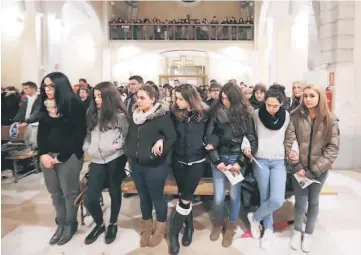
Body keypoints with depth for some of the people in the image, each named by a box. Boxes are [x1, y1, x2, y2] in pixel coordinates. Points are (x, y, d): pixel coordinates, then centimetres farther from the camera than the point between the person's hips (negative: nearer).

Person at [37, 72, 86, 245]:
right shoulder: (45, 106, 9)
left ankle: (70, 225, 25)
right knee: (54, 192, 14)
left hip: (69, 156, -6)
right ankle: (60, 224, 31)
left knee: (69, 192, 6)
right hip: (47, 155, 6)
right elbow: (41, 132, 10)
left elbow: (80, 133, -13)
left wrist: (61, 156, -13)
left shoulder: (75, 105, -10)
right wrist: (43, 154, -4)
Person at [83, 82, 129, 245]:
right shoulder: (92, 114, 11)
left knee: (114, 191, 12)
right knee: (90, 199, 0)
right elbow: (89, 135, 17)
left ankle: (113, 224, 33)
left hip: (115, 158, -4)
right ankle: (99, 225, 27)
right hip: (97, 160, 4)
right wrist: (87, 147, 2)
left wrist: (118, 145, -14)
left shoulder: (119, 115, -5)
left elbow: (128, 135, 0)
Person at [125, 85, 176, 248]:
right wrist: (129, 153, 4)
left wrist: (160, 153, -24)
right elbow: (130, 136, 15)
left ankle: (160, 228, 32)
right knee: (143, 197, 18)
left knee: (157, 197, 9)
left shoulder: (162, 116, -15)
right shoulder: (134, 115, 5)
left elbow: (172, 137, -18)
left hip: (155, 166, -6)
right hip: (136, 165, 6)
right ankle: (146, 228, 37)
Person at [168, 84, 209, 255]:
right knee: (184, 196, 14)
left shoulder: (204, 113, -9)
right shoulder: (175, 113, -5)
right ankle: (189, 226, 37)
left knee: (185, 198, 0)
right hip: (179, 161, 2)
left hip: (197, 161, -2)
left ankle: (173, 232, 19)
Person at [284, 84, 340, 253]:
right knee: (300, 202, 5)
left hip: (320, 169, 1)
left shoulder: (330, 121, -6)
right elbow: (288, 142, -8)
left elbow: (333, 149, -8)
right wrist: (296, 166, -16)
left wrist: (313, 171, -14)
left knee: (313, 201, 14)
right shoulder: (296, 116, -6)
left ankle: (309, 233, 34)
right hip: (300, 167, 0)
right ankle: (297, 231, 31)